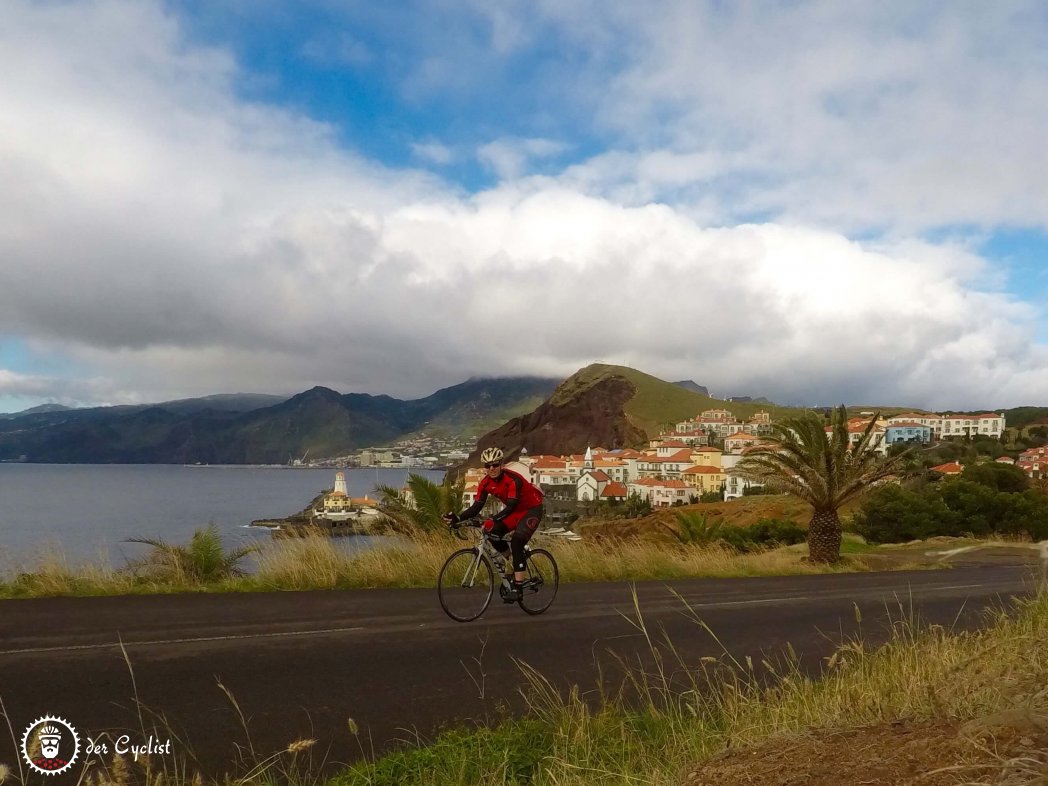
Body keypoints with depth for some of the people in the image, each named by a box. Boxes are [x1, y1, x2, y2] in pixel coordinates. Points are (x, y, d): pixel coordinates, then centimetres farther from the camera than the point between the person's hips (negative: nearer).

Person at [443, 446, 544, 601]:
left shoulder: (513, 479, -30)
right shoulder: (486, 482, -11)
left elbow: (510, 506, -38)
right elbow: (477, 506, -14)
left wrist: (493, 520, -52)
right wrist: (458, 518, -29)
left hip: (532, 509, -7)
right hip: (515, 511, 7)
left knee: (516, 542, -25)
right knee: (493, 533, -16)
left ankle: (517, 587, -20)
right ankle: (513, 567, 7)